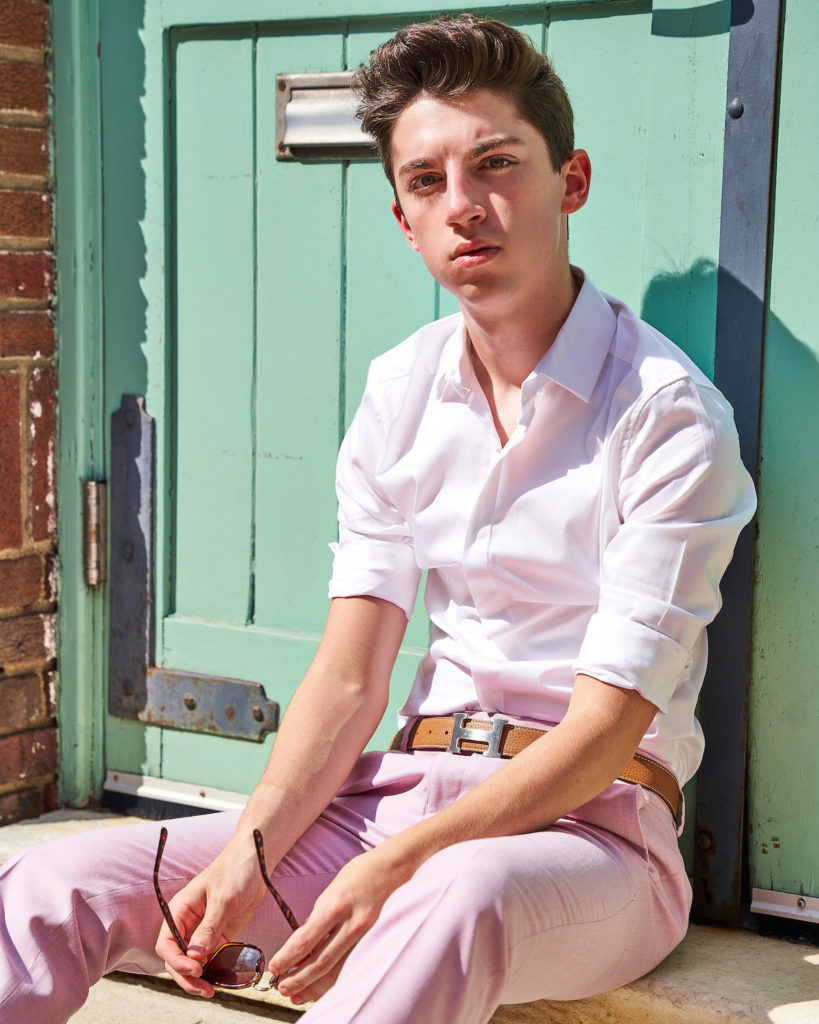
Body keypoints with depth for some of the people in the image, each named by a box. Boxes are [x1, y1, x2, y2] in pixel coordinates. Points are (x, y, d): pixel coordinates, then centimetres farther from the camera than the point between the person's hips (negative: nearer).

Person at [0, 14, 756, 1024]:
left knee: (457, 896, -42)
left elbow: (605, 726, -14)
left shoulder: (668, 411, -10)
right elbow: (348, 678, 3)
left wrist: (397, 867, -26)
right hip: (410, 787, 5)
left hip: (593, 826, -4)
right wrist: (248, 855, -14)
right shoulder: (402, 391, 7)